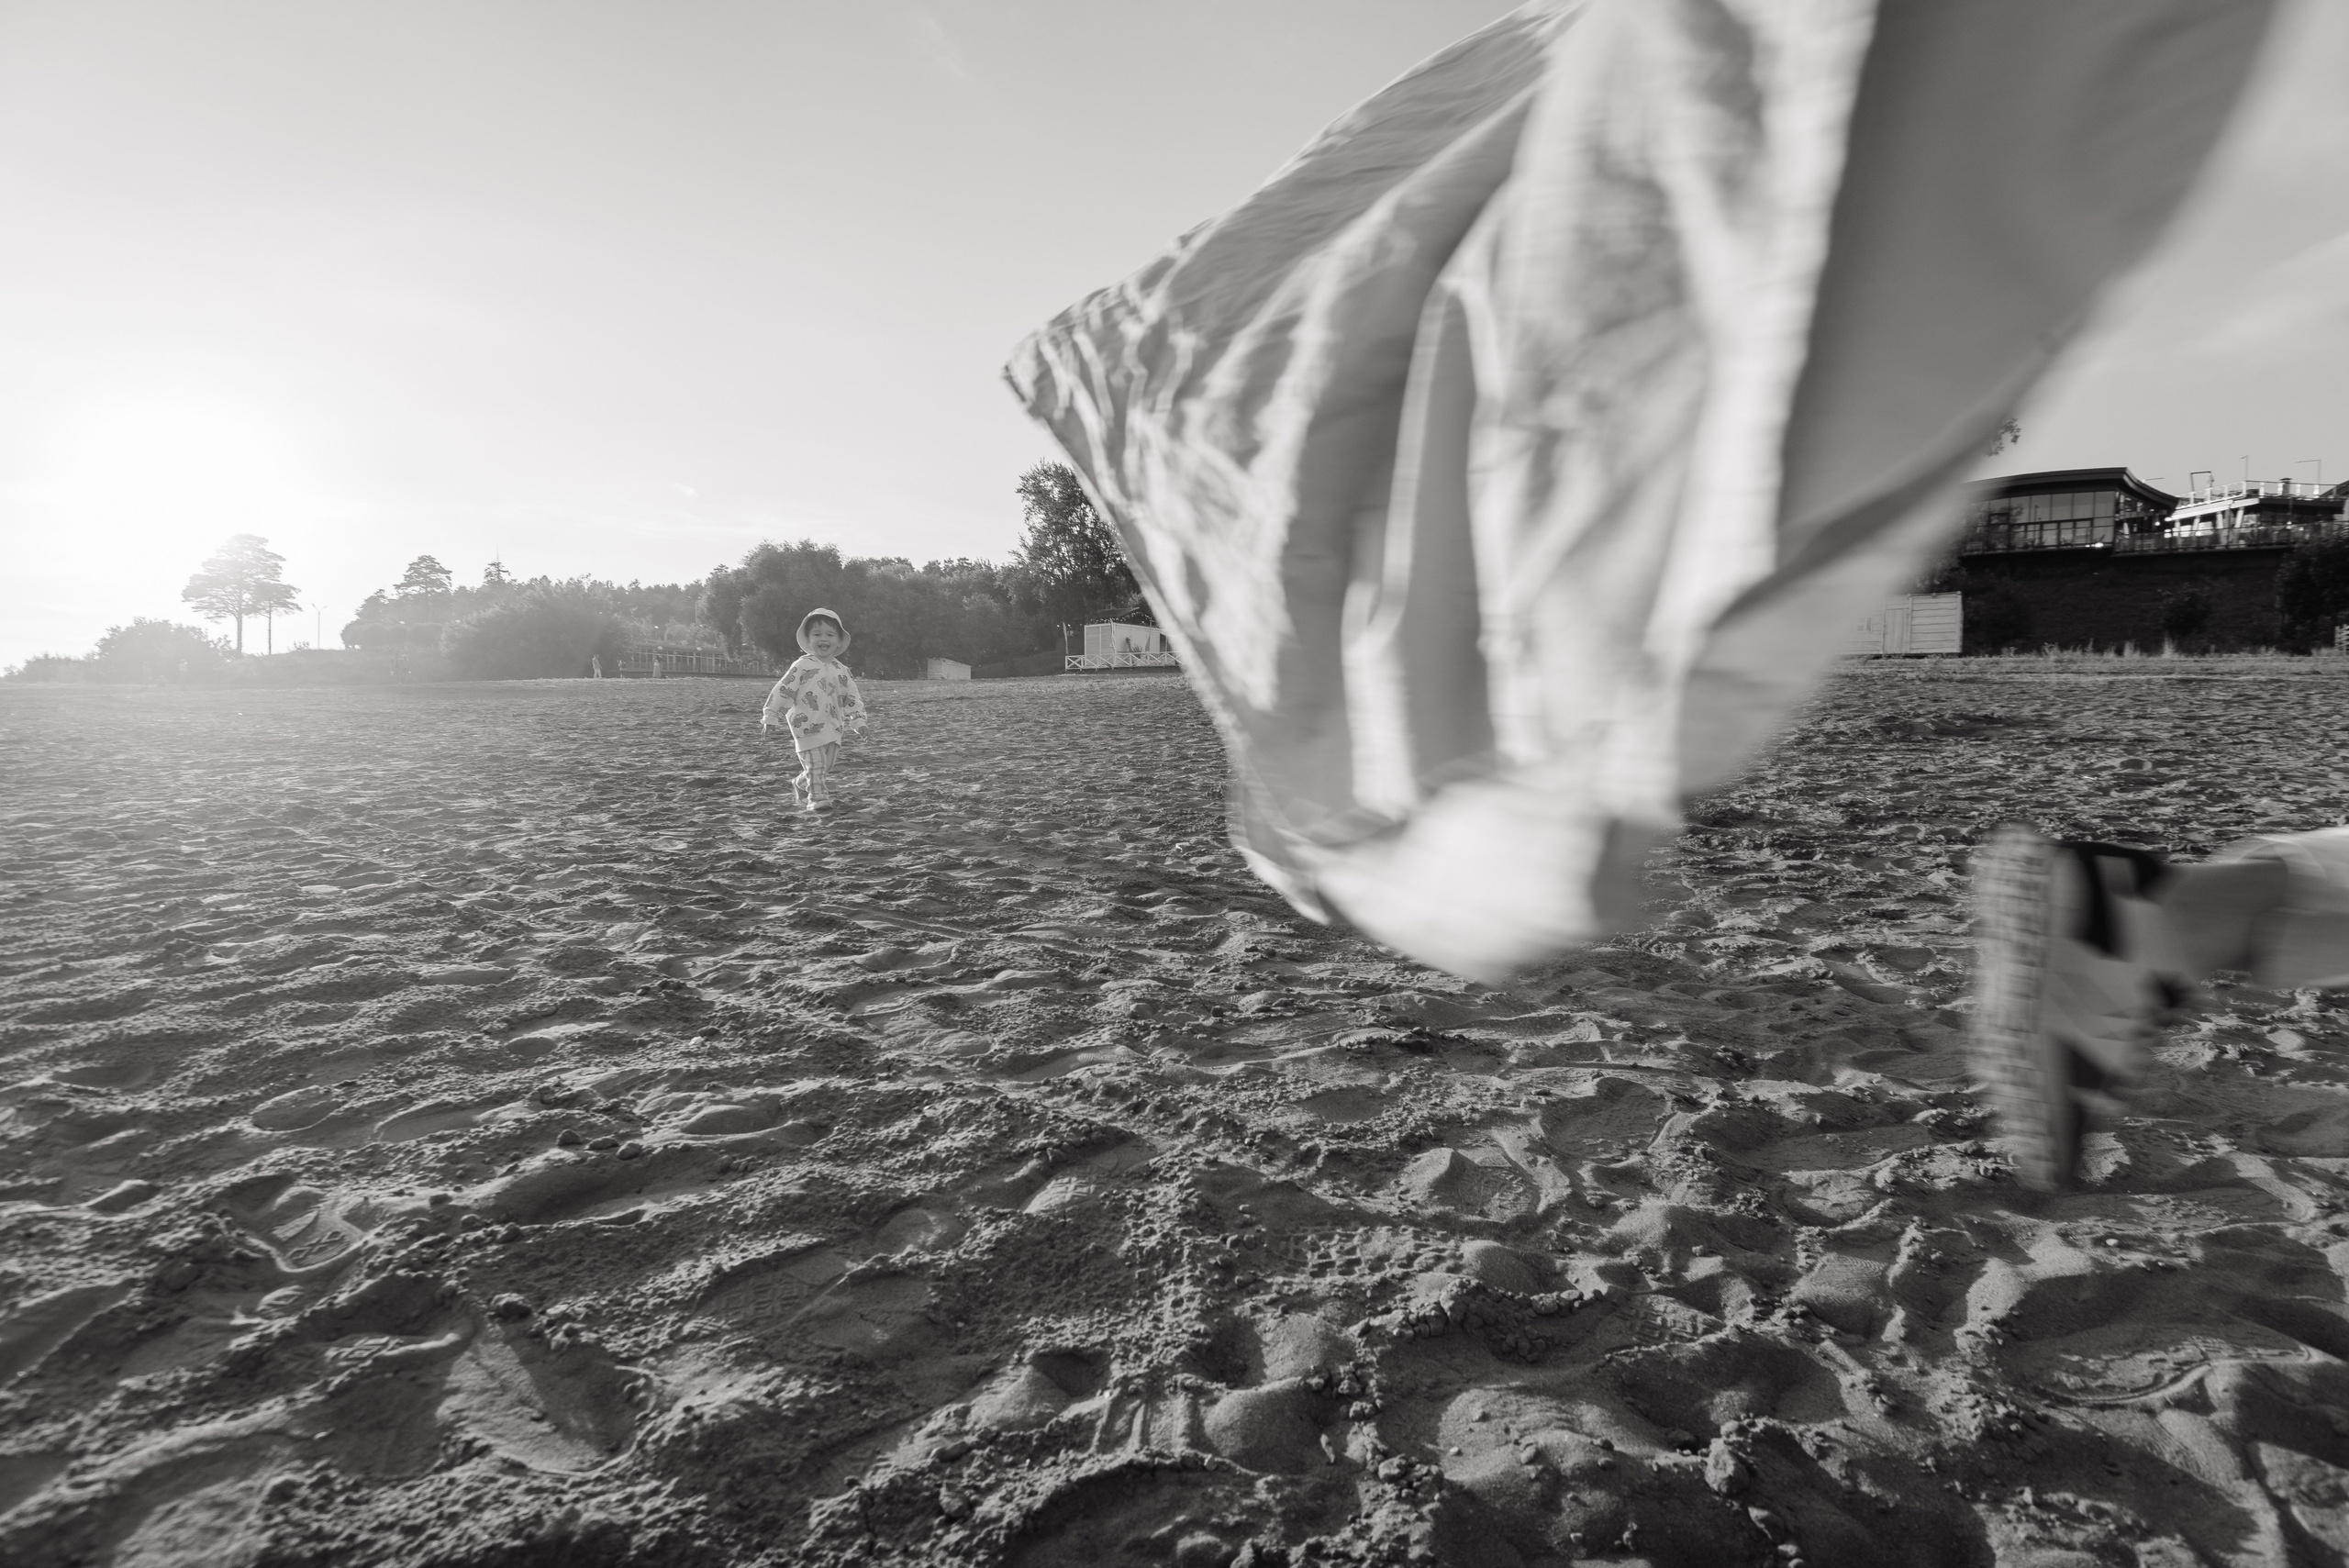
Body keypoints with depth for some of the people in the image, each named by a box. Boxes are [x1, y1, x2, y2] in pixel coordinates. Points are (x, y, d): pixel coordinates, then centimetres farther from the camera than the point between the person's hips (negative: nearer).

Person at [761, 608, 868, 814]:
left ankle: (800, 785, 32)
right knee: (816, 763, -10)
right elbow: (783, 691, -6)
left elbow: (852, 697, 15)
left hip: (833, 727, 5)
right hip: (808, 726, -5)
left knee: (829, 764, 10)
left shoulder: (841, 671, 9)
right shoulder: (802, 666, -5)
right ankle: (817, 798, -2)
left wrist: (858, 721, 9)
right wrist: (771, 717, -8)